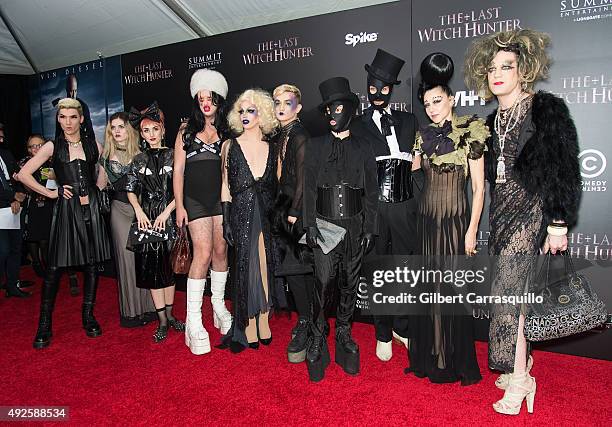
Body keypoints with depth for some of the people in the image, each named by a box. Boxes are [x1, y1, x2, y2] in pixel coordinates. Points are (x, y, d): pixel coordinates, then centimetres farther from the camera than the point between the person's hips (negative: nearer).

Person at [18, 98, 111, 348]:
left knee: (93, 263, 5)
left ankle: (88, 317, 18)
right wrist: (50, 193, -1)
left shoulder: (94, 146, 8)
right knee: (55, 267, -3)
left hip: (91, 208, 2)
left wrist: (96, 190, 10)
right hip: (66, 209, -2)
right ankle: (44, 324, 8)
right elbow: (23, 174, 3)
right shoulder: (53, 147, 4)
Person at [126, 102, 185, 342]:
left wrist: (166, 212, -10)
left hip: (169, 217, -1)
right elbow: (131, 190, 10)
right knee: (151, 266, 0)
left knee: (168, 265, 6)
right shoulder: (139, 160, 8)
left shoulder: (173, 156, 2)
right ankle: (163, 321, 7)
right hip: (147, 217, 2)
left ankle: (169, 315, 18)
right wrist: (139, 211, -6)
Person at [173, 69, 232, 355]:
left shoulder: (227, 132, 8)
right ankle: (193, 321, -3)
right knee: (203, 253, -11)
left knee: (221, 251, 5)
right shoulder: (186, 131, 7)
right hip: (195, 200, -1)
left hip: (222, 198, 2)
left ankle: (218, 304, 25)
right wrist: (179, 205, -2)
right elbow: (178, 170, 5)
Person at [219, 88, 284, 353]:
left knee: (267, 267, 4)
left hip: (268, 215, 1)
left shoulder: (272, 149, 7)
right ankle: (249, 326, 15)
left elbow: (278, 186, 9)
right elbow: (226, 186, 3)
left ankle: (264, 321, 20)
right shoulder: (230, 146, 4)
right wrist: (226, 221, -2)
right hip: (241, 215, -1)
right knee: (246, 267, 3)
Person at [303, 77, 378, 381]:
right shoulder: (316, 147, 7)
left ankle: (343, 333, 26)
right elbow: (309, 188, 3)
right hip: (325, 224, -1)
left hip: (355, 225, 2)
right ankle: (317, 339, 9)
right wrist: (310, 225, -5)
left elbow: (371, 192, 7)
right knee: (324, 283, -7)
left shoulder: (363, 148, 8)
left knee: (349, 284, 9)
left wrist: (369, 228, 1)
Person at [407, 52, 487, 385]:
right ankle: (430, 357, 27)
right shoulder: (424, 136, 10)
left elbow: (479, 187, -7)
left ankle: (457, 363, 19)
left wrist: (472, 230, -10)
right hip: (426, 220, 5)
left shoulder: (469, 133, -4)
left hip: (455, 221, -5)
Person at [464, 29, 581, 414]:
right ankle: (521, 361, 27)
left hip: (530, 212, -6)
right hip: (502, 213, 7)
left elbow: (564, 171, -10)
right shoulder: (493, 121, 13)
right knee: (513, 289, 11)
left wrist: (558, 224, -14)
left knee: (507, 292, -10)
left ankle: (519, 379, 4)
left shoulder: (546, 109, -6)